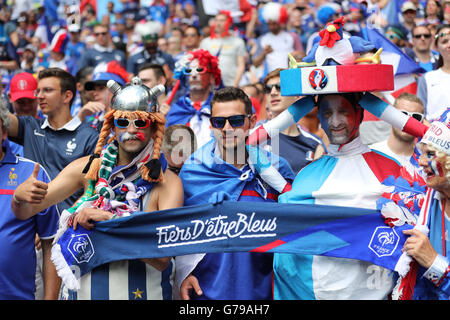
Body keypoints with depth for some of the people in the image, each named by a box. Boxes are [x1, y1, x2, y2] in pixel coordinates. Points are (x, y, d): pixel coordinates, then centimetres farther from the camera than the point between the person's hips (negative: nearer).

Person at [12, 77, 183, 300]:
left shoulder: (167, 183, -10)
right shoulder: (89, 168, -2)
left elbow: (162, 258, -20)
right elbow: (25, 212, -1)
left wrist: (109, 220, -26)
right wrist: (20, 196, -24)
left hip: (142, 291, -2)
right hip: (82, 289, 3)